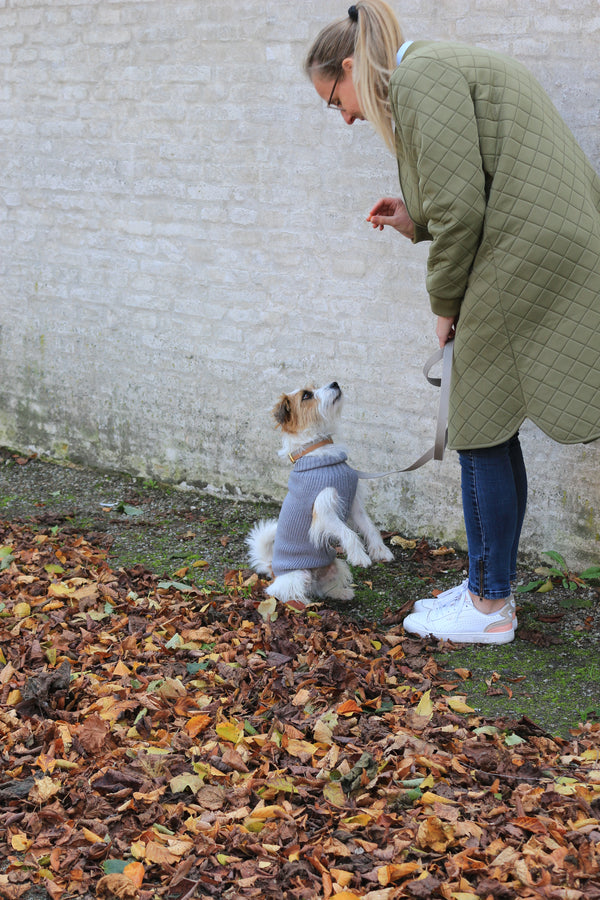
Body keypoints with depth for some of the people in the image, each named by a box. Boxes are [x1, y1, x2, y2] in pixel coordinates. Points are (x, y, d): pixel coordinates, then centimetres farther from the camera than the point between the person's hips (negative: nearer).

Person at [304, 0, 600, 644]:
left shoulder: (419, 78, -10)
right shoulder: (443, 70, 22)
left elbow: (462, 208, -17)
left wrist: (445, 305, -5)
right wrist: (416, 224, 15)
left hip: (524, 268, -10)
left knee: (482, 435, -1)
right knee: (492, 433, 15)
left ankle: (489, 609, 8)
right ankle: (489, 585, 25)